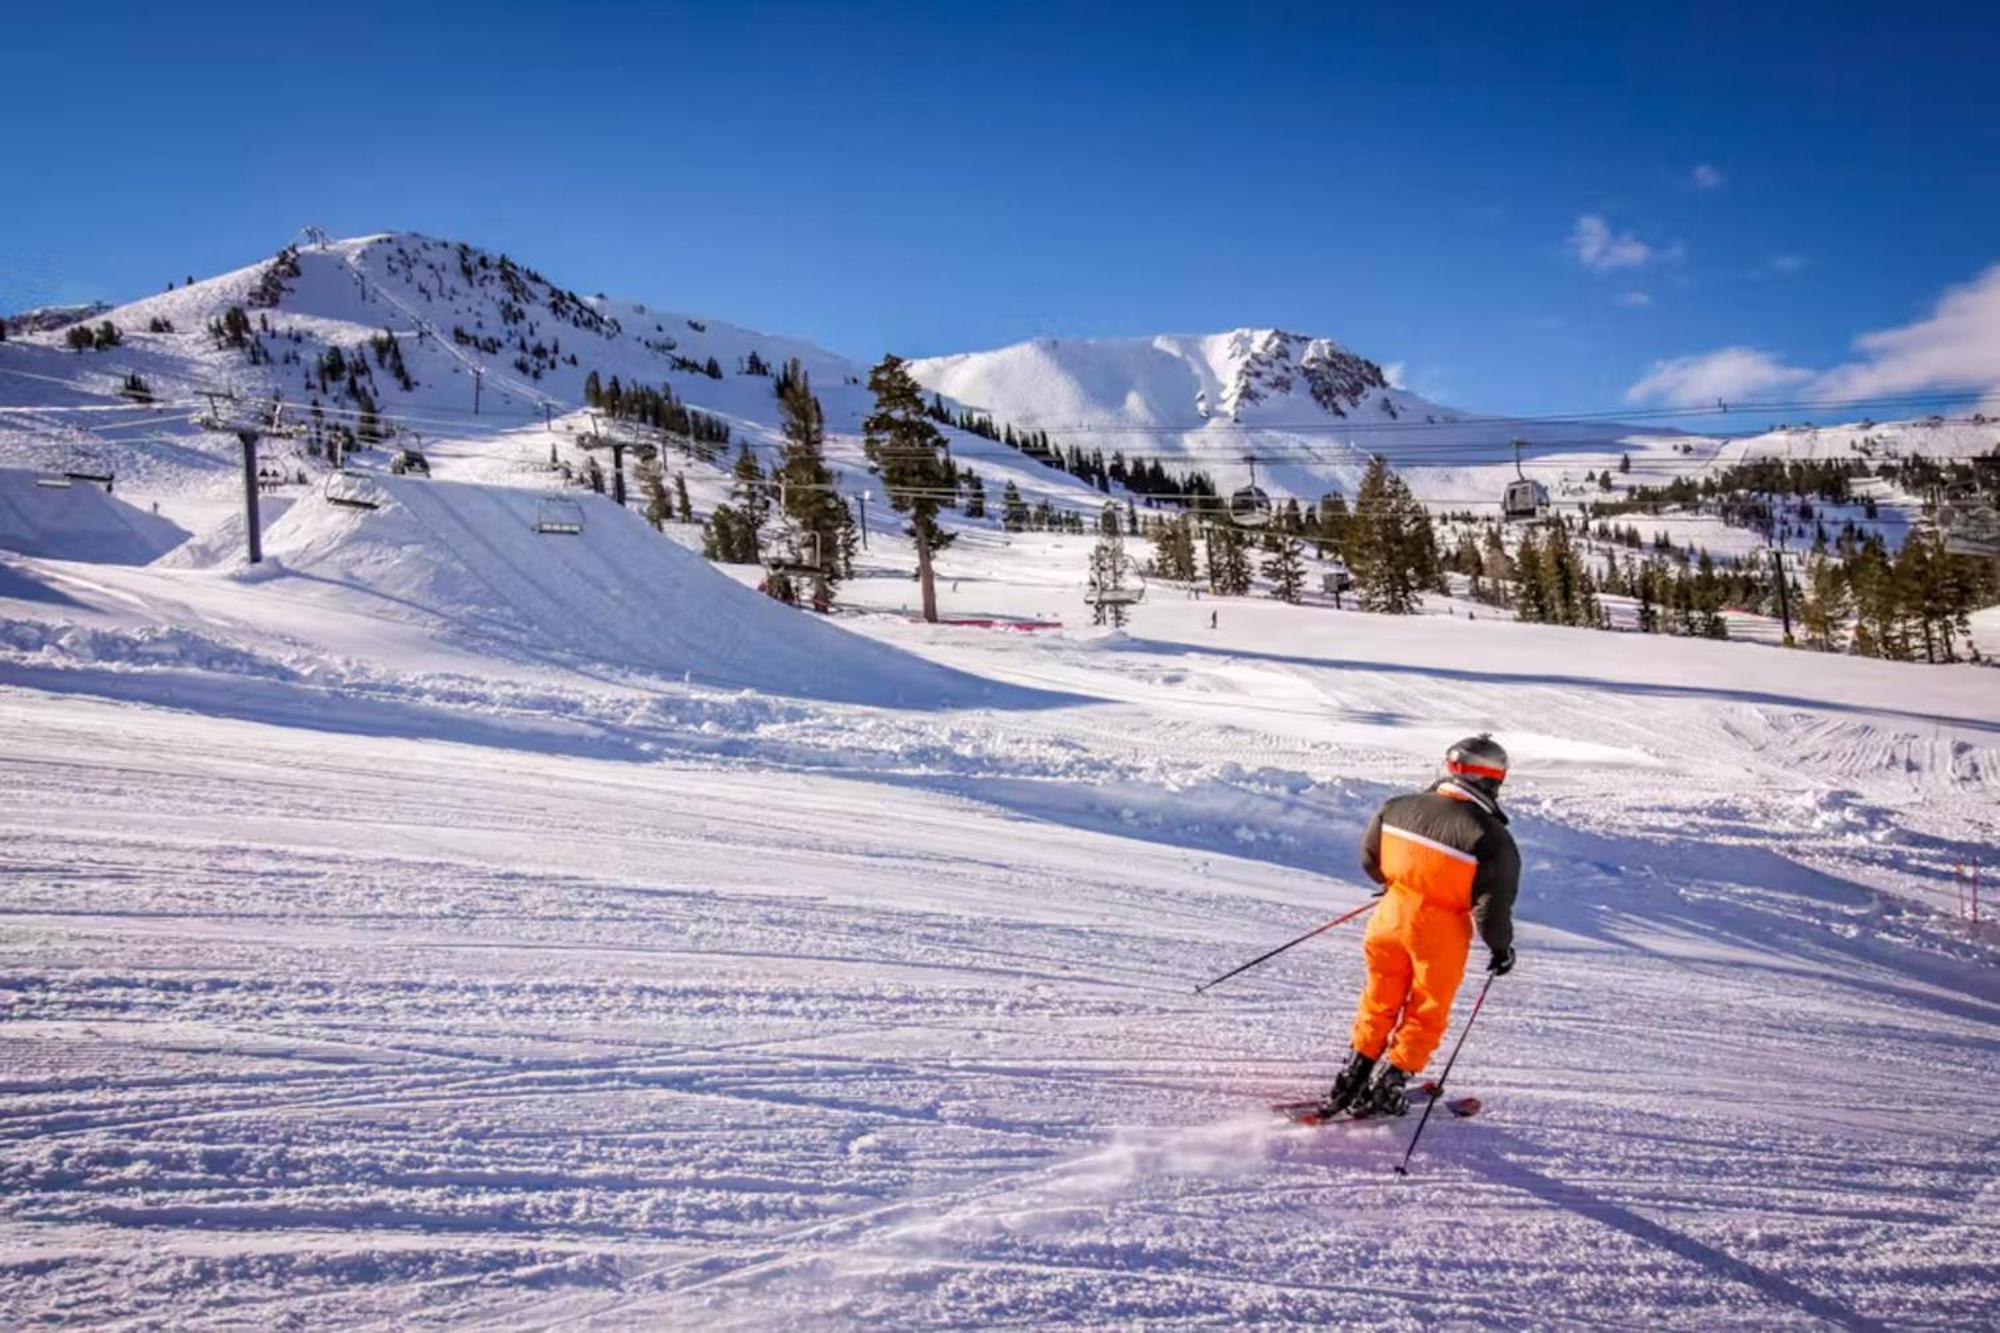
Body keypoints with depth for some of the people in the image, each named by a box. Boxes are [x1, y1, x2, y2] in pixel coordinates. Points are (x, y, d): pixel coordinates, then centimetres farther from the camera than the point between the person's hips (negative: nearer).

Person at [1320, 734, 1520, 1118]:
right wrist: (1500, 945, 3)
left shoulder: (1399, 808, -6)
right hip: (1440, 933, -4)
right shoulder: (1492, 838, -18)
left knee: (1379, 1002, 21)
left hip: (1391, 917, 4)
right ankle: (1382, 1091, 20)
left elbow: (1370, 858, 7)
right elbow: (1493, 904, -15)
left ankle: (1351, 1081, 27)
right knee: (1426, 1014, 16)